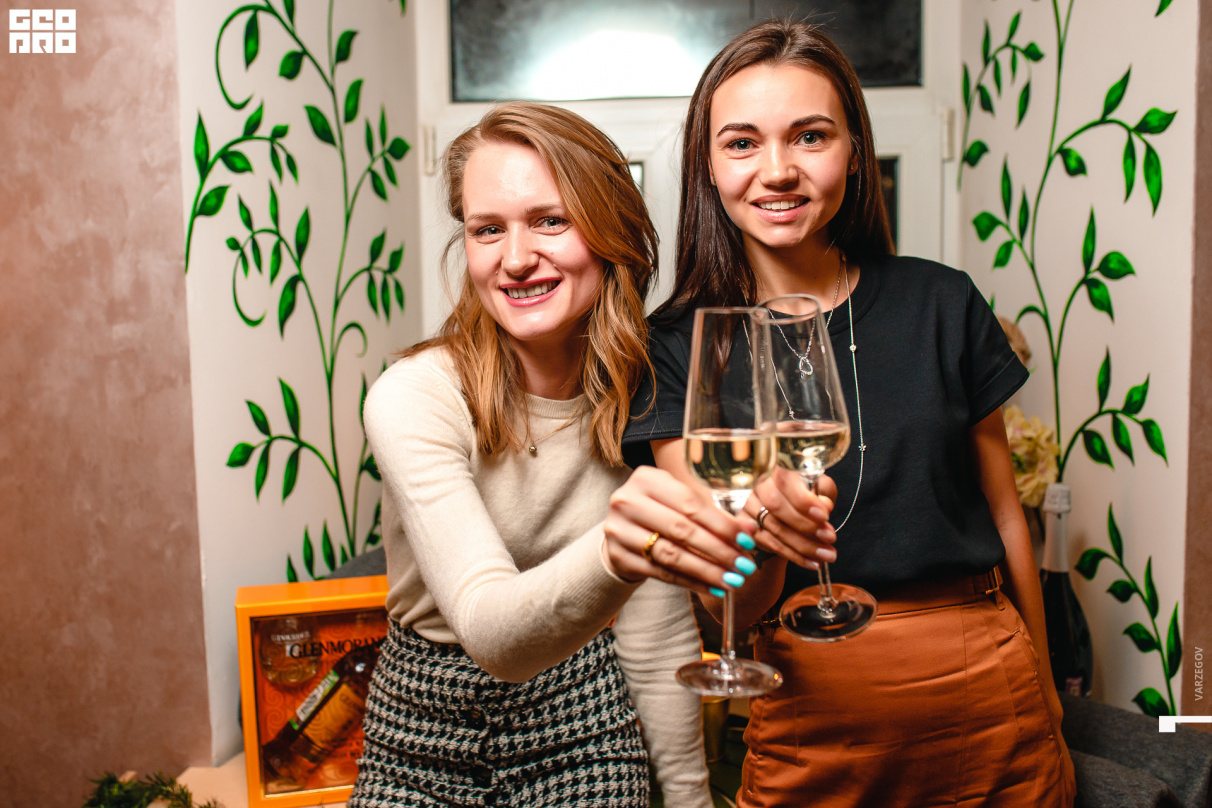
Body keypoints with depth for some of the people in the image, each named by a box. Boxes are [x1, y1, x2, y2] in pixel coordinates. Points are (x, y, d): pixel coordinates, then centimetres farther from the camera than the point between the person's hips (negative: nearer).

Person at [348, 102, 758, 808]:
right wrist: (610, 556, -57)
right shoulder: (413, 399, -25)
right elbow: (490, 630, -37)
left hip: (585, 717, 2)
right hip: (427, 728, -1)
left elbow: (657, 636, -5)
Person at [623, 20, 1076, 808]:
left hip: (985, 696, 2)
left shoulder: (941, 304, -3)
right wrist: (763, 529, -33)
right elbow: (731, 604, -12)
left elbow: (1002, 508, 7)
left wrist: (1042, 683, 14)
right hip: (812, 716, -1)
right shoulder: (678, 343, -8)